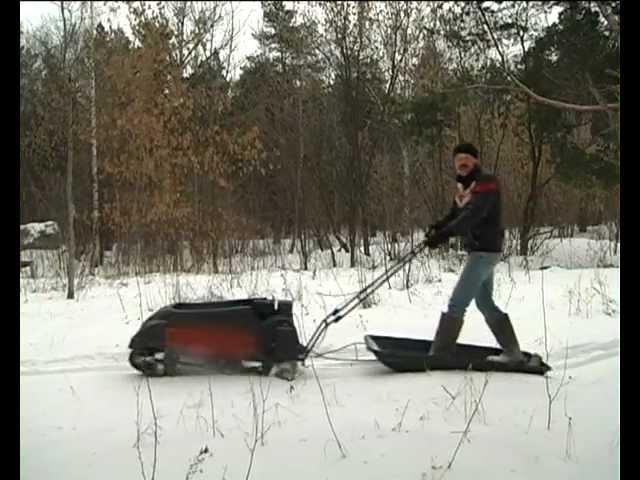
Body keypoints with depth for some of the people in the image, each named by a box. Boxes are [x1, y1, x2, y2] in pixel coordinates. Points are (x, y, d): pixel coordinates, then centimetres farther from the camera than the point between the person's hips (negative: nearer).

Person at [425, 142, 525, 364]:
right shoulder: (464, 188, 14)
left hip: (485, 251, -10)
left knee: (457, 303, -11)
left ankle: (439, 355, -7)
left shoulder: (486, 183, -14)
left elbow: (472, 216, -27)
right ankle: (512, 352, 27)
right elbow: (454, 216, 12)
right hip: (477, 251, 10)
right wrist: (437, 228, -10)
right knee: (485, 303, 18)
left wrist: (444, 234, -37)